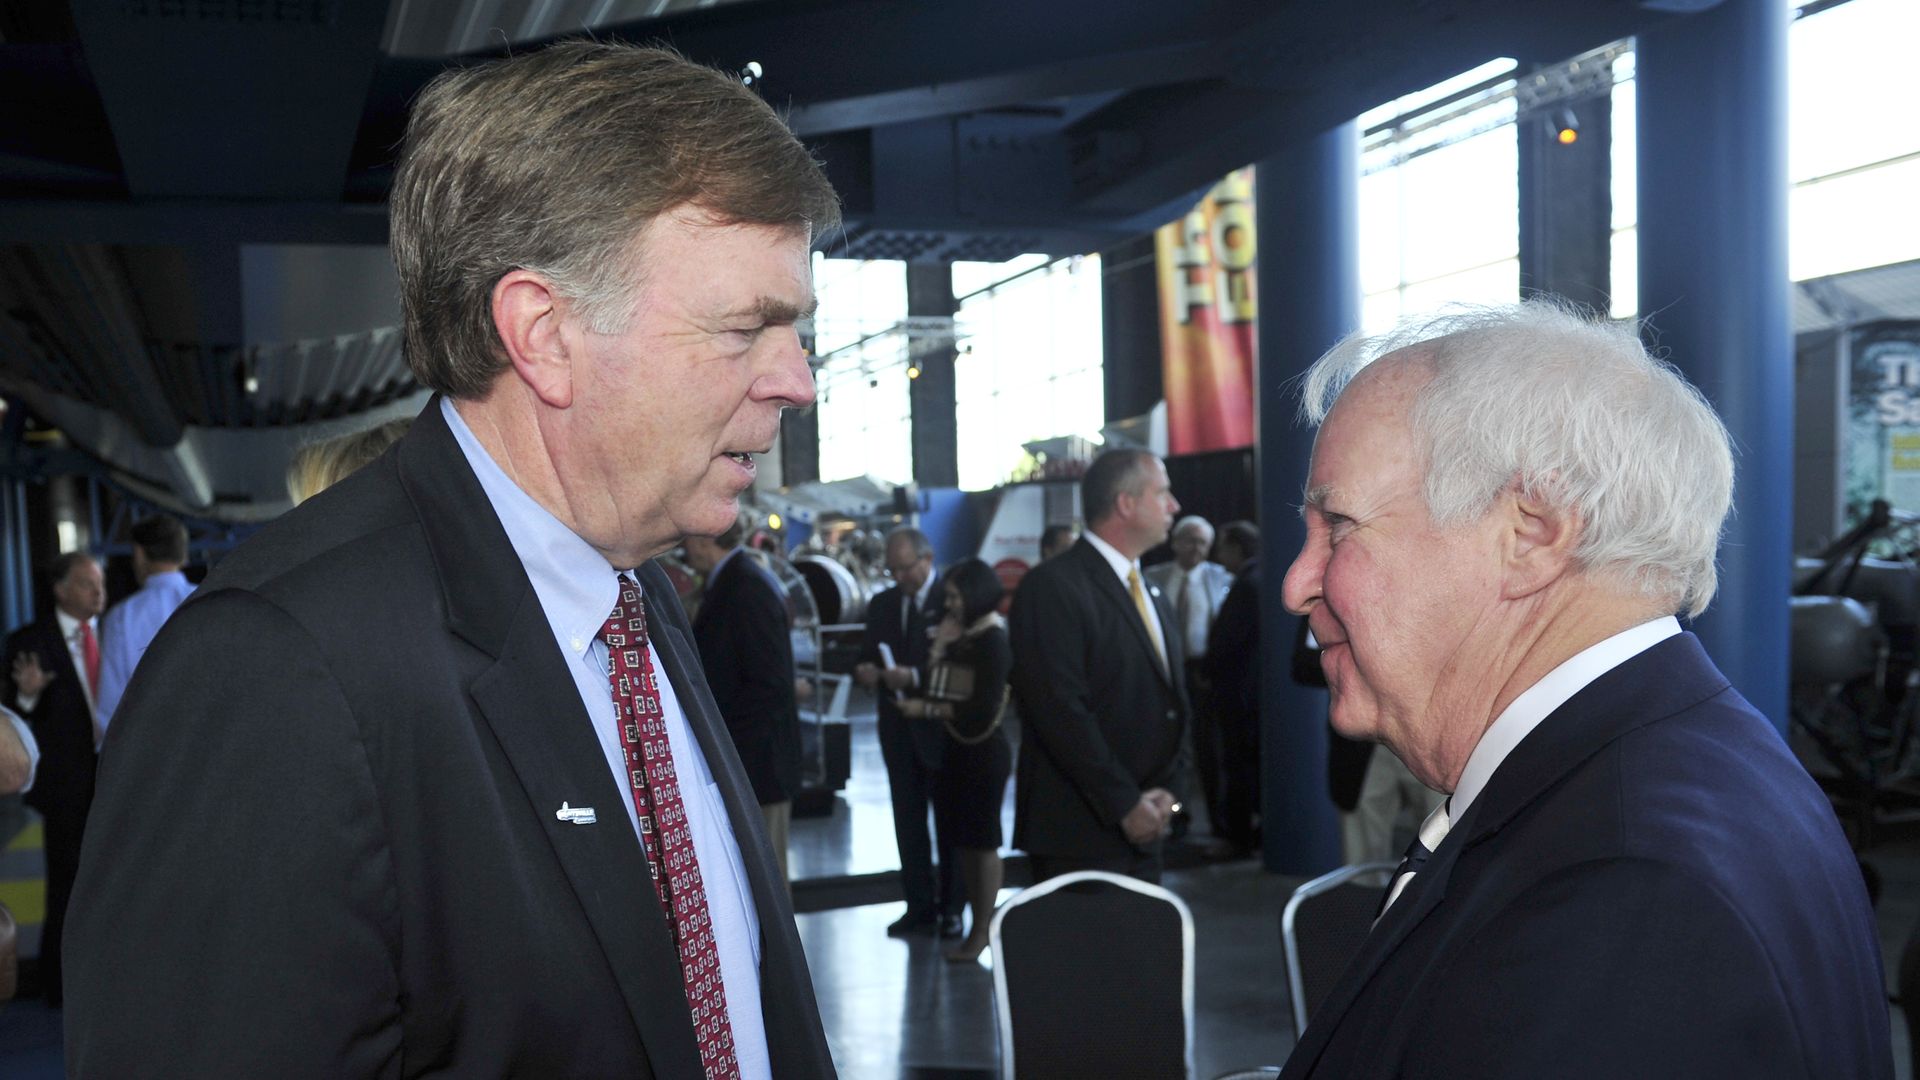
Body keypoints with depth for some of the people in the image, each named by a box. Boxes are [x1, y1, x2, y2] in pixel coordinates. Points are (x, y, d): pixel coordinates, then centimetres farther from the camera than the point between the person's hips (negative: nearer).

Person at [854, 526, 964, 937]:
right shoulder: (882, 604, 9)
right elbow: (866, 658, 9)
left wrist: (914, 677, -27)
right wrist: (865, 672, -14)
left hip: (940, 727, -5)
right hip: (898, 729, 5)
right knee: (908, 821, 9)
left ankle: (951, 908, 17)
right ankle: (919, 907, 18)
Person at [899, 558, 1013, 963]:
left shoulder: (992, 641, -12)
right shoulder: (959, 636, 9)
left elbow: (983, 708, -18)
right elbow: (937, 687, 7)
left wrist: (927, 709, -15)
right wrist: (938, 649, -4)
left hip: (983, 750, -7)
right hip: (955, 748, 7)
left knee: (982, 840, 1)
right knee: (963, 839, 11)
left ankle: (982, 931, 8)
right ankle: (977, 920, 20)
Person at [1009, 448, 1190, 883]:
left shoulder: (1150, 596, 17)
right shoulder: (1052, 587, -12)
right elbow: (1060, 711, -18)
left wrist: (1167, 790, 4)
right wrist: (1125, 806, -15)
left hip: (1140, 832, 8)